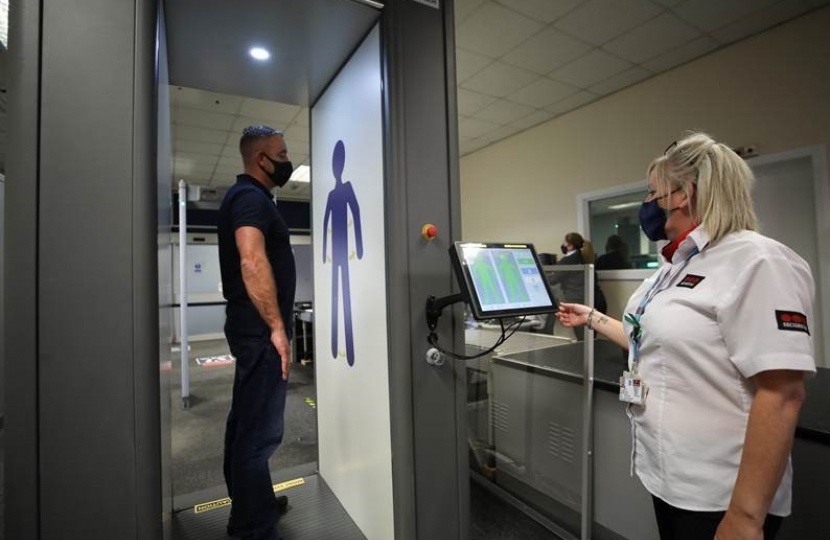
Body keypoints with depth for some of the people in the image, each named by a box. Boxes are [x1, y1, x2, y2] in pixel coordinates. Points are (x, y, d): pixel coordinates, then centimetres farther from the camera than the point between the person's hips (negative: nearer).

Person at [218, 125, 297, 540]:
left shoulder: (246, 196, 20)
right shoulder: (251, 197, -13)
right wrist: (277, 327, -26)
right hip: (260, 330, -11)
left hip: (252, 328, 11)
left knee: (245, 422, 19)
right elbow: (252, 262, -28)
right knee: (259, 431, -3)